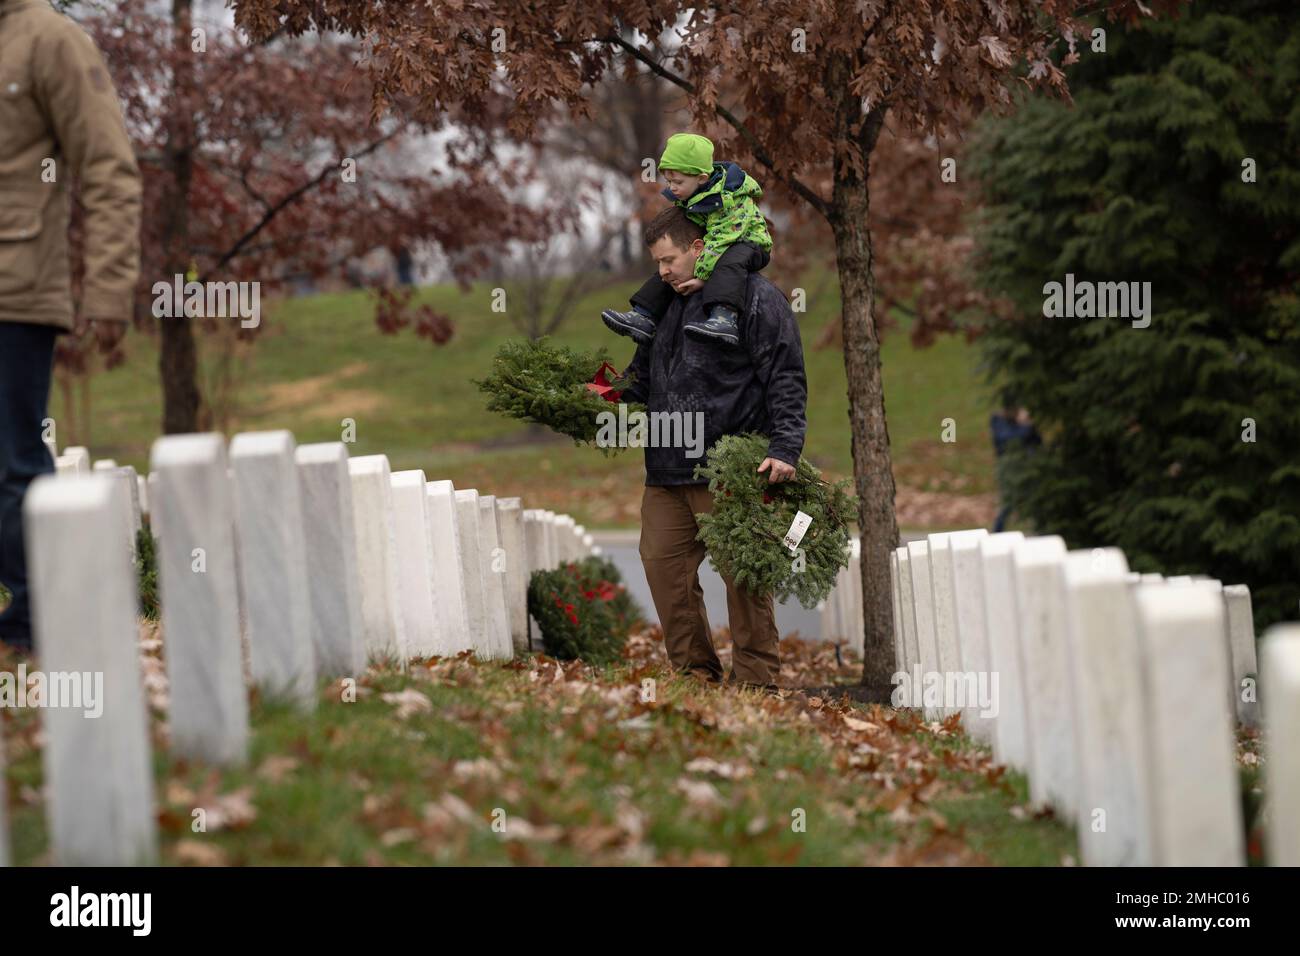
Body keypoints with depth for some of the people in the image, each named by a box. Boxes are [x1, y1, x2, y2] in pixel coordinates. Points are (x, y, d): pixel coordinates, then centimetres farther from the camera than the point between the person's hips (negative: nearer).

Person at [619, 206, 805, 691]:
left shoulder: (758, 300, -3)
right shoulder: (664, 306, 19)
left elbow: (786, 383, -7)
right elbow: (642, 378, 27)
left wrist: (784, 450, -18)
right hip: (666, 470, 7)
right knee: (663, 564, 4)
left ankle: (755, 681, 4)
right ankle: (696, 672, 14)